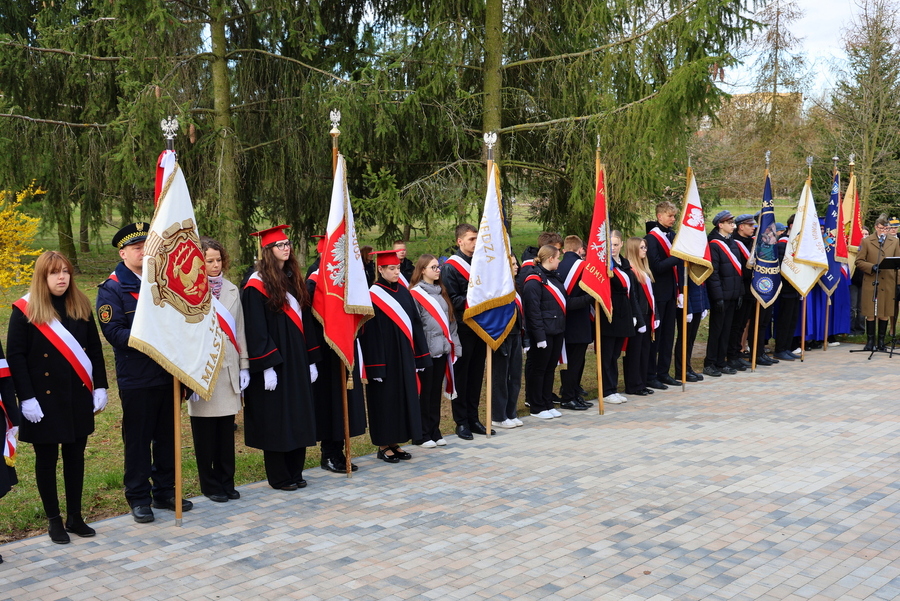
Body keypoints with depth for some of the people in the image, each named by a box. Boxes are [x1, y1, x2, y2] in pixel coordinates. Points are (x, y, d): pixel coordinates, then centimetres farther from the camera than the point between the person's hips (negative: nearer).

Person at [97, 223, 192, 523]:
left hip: (168, 374, 5)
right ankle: (139, 498, 16)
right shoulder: (112, 289, -5)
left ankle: (165, 492, 25)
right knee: (138, 439, 4)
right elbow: (113, 332, -14)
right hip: (135, 378, -5)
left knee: (167, 436, 12)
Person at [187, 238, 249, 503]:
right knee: (205, 433, 5)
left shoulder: (232, 290, 10)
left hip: (229, 369, 4)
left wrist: (244, 365, 9)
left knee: (226, 430, 9)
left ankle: (226, 481, 20)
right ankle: (210, 484, 17)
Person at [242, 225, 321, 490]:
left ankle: (295, 472, 20)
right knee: (275, 419, 1)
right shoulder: (257, 285, -10)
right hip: (274, 362, -7)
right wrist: (267, 366, -18)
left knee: (298, 417, 10)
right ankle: (279, 477, 12)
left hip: (297, 361, 7)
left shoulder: (294, 279, 12)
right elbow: (255, 330, -14)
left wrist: (311, 360, 9)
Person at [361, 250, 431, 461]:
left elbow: (415, 324, 12)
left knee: (404, 398, 10)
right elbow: (371, 333, -14)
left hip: (404, 358, 7)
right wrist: (376, 367, -17)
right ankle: (383, 446, 13)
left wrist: (419, 357, 8)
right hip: (385, 359, -7)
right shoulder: (374, 296, -11)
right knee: (385, 400, 1)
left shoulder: (403, 292, 9)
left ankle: (395, 443, 21)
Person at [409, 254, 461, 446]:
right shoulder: (415, 294, -8)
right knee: (424, 394, 1)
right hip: (426, 351, -6)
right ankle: (422, 435, 9)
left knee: (436, 392, 12)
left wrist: (454, 345, 10)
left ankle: (434, 432, 20)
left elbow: (450, 320, 17)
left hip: (442, 350, 6)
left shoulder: (441, 293, 14)